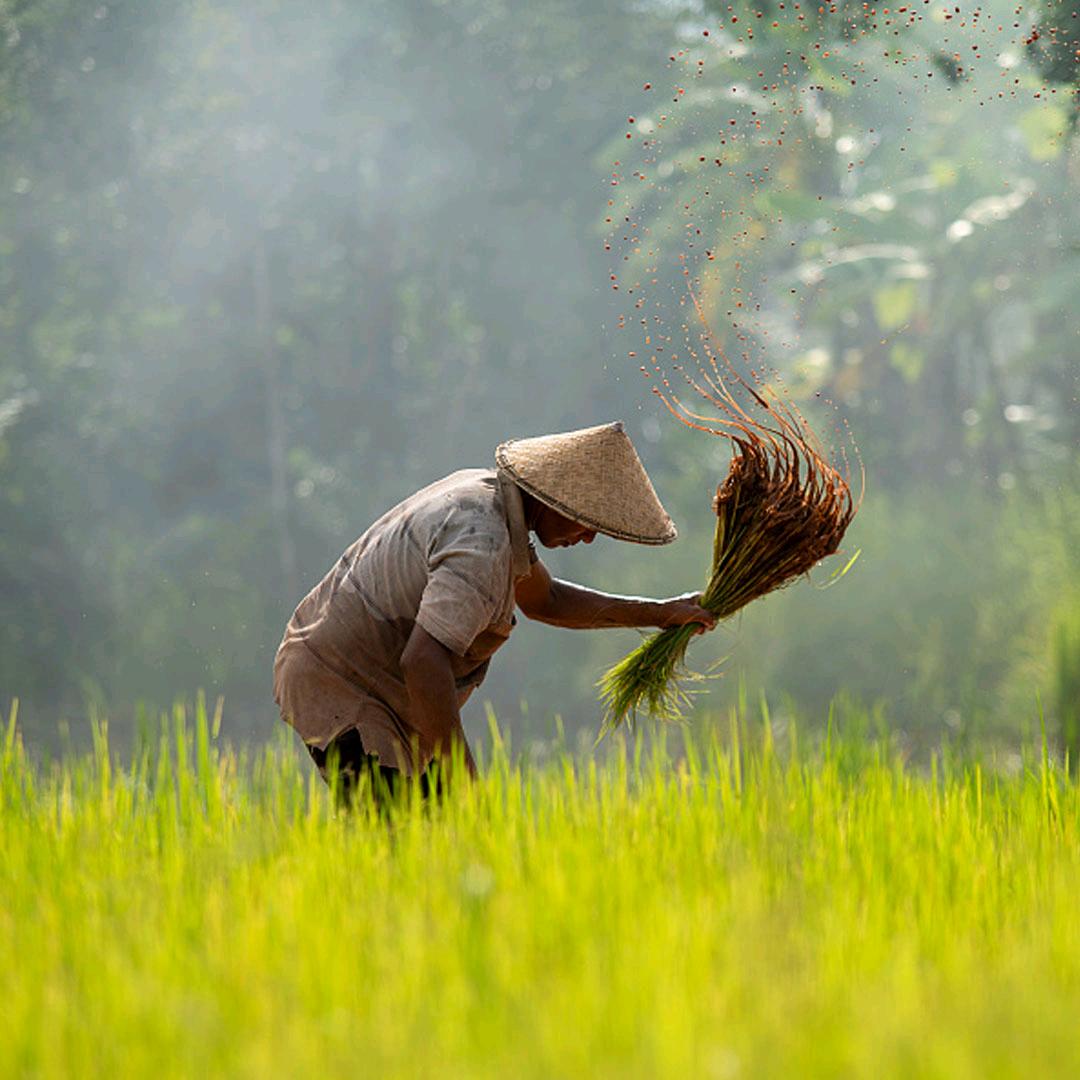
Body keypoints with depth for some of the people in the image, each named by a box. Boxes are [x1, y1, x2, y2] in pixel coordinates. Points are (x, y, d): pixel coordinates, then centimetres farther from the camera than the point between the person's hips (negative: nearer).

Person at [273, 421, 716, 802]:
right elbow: (423, 662, -36)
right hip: (338, 690, -11)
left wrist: (660, 613, 23)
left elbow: (543, 598, 25)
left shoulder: (483, 491, 8)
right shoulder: (482, 543, -26)